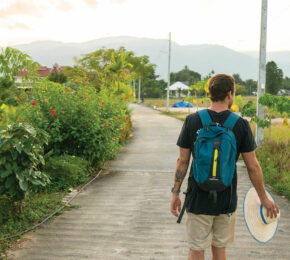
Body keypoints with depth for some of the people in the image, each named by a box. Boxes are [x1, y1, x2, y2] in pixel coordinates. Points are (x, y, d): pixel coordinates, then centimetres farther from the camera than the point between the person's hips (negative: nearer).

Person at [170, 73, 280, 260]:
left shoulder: (192, 121, -7)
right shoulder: (241, 125, -8)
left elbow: (182, 161, -4)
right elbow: (253, 167, -4)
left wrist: (176, 192, 7)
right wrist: (264, 198, 8)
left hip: (199, 200, 0)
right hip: (227, 202, 1)